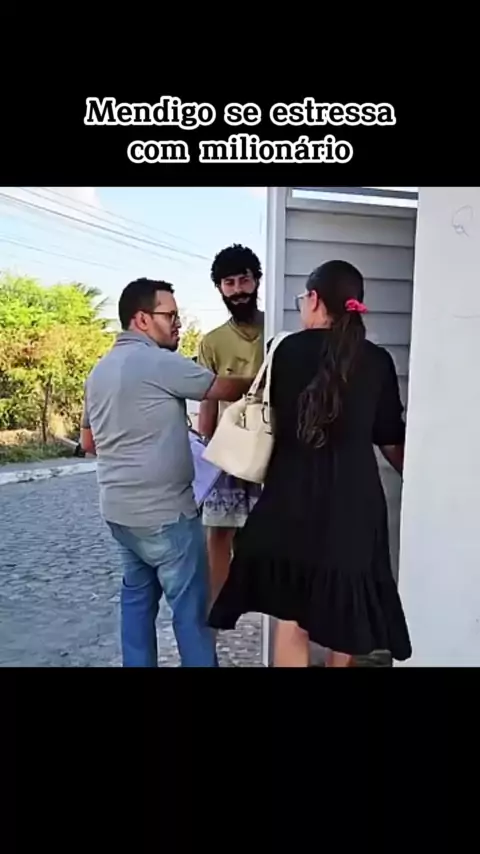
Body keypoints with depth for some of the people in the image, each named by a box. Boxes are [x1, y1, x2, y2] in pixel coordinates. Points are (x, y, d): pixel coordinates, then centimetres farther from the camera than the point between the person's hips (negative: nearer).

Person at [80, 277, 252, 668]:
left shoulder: (100, 370, 10)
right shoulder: (158, 362, -16)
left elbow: (89, 442, 17)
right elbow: (226, 389, -7)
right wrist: (257, 381, 11)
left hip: (119, 509, 9)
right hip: (163, 512, -9)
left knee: (138, 598, 17)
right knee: (192, 607, 3)